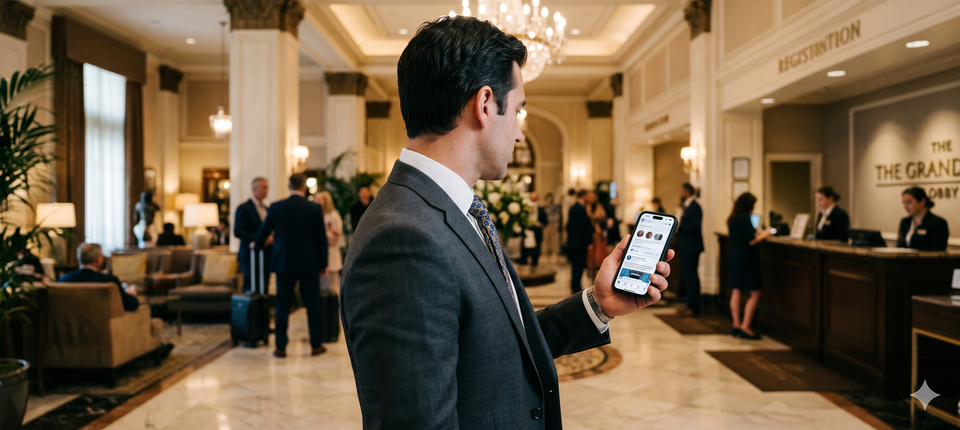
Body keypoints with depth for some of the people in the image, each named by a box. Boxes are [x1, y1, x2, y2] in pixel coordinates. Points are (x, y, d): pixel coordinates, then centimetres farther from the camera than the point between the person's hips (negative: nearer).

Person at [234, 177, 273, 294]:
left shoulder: (268, 208, 15)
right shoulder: (243, 208, -5)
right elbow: (237, 232, -14)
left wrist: (271, 237, -3)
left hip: (266, 256, 6)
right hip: (251, 256, -6)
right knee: (251, 289, -4)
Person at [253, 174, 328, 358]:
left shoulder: (276, 207, -2)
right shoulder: (314, 208, -5)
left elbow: (264, 231, 9)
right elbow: (321, 237, -3)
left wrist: (256, 245, 31)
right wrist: (324, 263, 7)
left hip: (284, 262, 1)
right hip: (309, 264, -1)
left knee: (283, 305, 7)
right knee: (312, 304, 8)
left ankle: (281, 347, 9)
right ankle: (316, 344, 15)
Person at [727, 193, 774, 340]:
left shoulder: (732, 219, 9)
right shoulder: (745, 219, -17)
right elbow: (751, 241, -17)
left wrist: (756, 233, 20)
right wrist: (765, 234, -4)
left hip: (735, 256, 9)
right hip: (746, 259, -9)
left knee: (736, 291, 10)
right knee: (755, 294, -3)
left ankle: (736, 325, 13)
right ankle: (745, 327, -6)